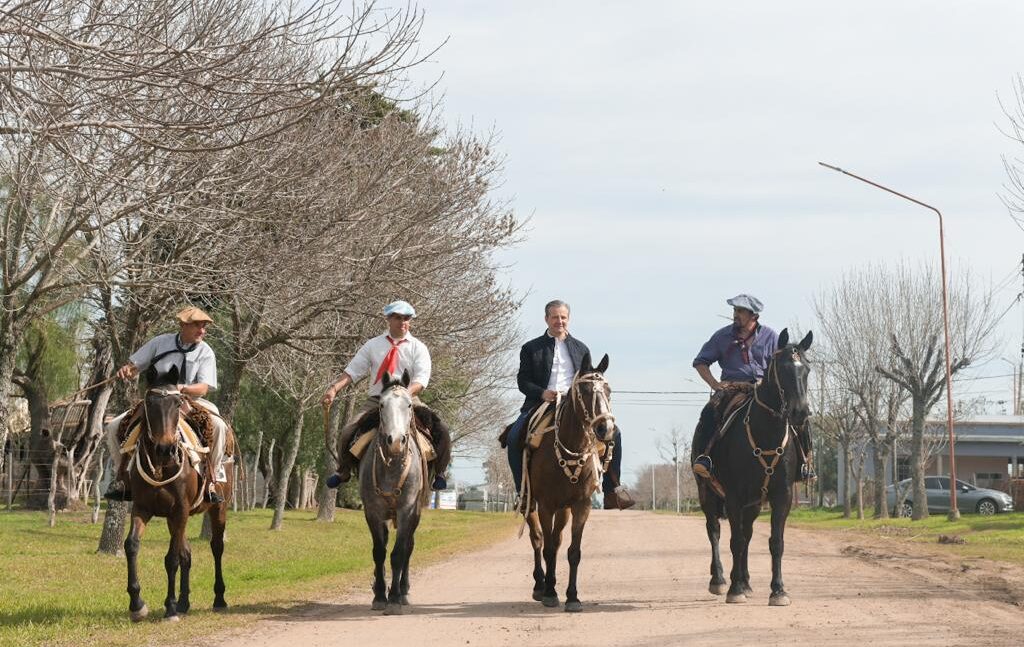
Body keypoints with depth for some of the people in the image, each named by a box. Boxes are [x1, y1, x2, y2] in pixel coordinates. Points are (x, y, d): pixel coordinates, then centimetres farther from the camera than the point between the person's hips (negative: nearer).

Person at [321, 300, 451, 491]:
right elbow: (352, 371, 5)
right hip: (376, 401, 1)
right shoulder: (373, 345, 11)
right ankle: (343, 471, 6)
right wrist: (334, 389, -13)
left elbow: (421, 380, -5)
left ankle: (437, 473, -2)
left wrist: (406, 393, -26)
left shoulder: (418, 348, 7)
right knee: (348, 432, -19)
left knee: (441, 432, -20)